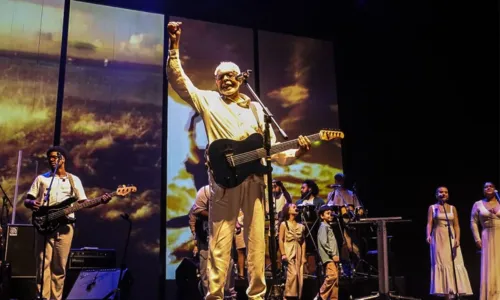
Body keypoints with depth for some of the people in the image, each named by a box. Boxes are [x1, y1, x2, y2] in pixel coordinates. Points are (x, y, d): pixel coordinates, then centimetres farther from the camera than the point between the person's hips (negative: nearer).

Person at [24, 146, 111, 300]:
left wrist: (101, 200, -7)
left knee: (60, 266, 0)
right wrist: (32, 203, -12)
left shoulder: (74, 180, 13)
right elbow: (27, 200, 12)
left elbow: (83, 202, 10)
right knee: (43, 264, -7)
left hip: (65, 225, 0)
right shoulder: (41, 178, 13)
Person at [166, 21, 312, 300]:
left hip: (254, 180, 3)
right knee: (220, 243, -3)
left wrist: (295, 153, -4)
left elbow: (270, 147, 13)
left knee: (257, 241, 6)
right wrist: (174, 46, -12)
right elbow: (178, 80, -2)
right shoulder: (208, 101, 9)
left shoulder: (256, 108, 17)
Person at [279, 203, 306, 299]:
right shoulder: (284, 224, 2)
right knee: (292, 274, -18)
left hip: (298, 253, 4)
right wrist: (283, 254, -13)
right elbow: (281, 240, -4)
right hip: (289, 253, -4)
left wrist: (303, 256, 5)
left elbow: (303, 242, 12)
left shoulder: (301, 226, 14)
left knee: (300, 276, 0)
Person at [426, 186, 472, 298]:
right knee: (441, 264, -4)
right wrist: (428, 235, -23)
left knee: (454, 264, -3)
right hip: (438, 239, -2)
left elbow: (456, 225, 5)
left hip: (451, 239, 2)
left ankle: (454, 290, 0)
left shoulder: (452, 208, 11)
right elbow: (429, 223, -5)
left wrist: (457, 238, -11)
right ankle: (445, 292, -4)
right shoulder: (432, 207, 5)